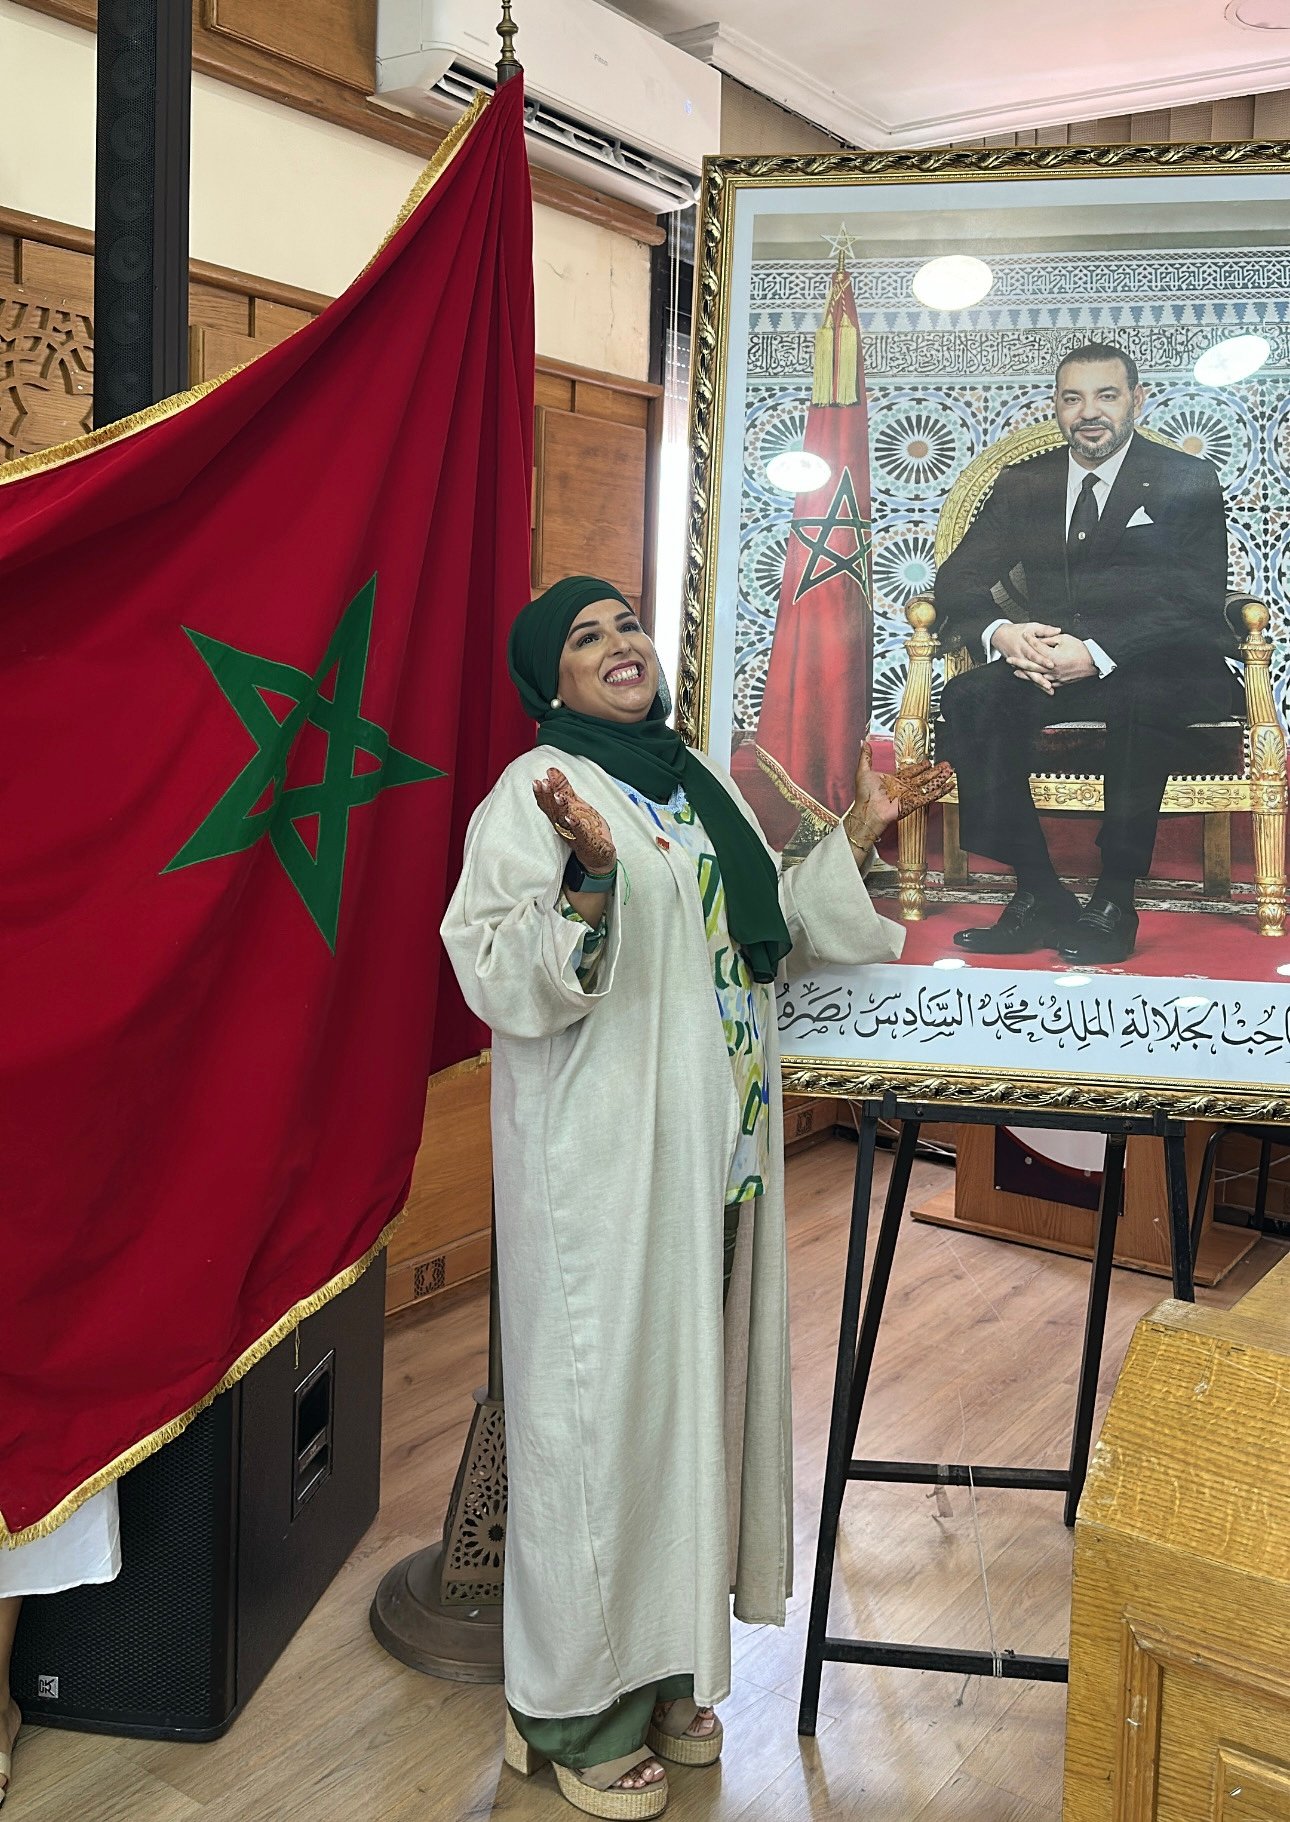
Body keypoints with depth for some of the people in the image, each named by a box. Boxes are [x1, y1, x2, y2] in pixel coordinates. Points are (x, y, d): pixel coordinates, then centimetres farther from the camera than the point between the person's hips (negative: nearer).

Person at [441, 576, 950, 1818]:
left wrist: (862, 829, 13)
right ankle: (575, 1705, 18)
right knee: (599, 1391, 0)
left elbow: (780, 929, 20)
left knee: (694, 1381, 14)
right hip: (600, 1150, -7)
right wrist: (586, 874, -32)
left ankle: (662, 1665, 31)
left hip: (715, 1145, 8)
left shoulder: (699, 784, 14)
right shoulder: (536, 791, -8)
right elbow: (498, 976, -18)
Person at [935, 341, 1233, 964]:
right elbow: (958, 580, 7)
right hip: (1046, 667, 3)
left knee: (1142, 698, -38)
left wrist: (1098, 652, -24)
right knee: (968, 697, -28)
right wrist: (999, 631, -19)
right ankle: (1039, 895, -23)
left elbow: (1199, 602, -8)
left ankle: (1114, 900, -25)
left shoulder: (1188, 480, 5)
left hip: (1159, 669, -3)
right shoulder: (1021, 484, 16)